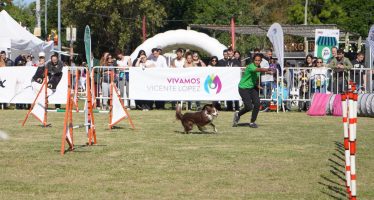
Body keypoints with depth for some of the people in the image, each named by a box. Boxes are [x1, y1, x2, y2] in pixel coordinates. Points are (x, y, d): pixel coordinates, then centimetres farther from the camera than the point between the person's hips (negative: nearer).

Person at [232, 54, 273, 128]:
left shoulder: (258, 66, 2)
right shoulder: (251, 67, -24)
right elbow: (259, 70, -47)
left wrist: (257, 85, 7)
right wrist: (267, 69, -63)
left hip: (252, 88, 7)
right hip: (244, 88, -7)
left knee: (257, 103, -11)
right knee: (249, 107, -12)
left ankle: (252, 122, 5)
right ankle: (238, 115, 20)